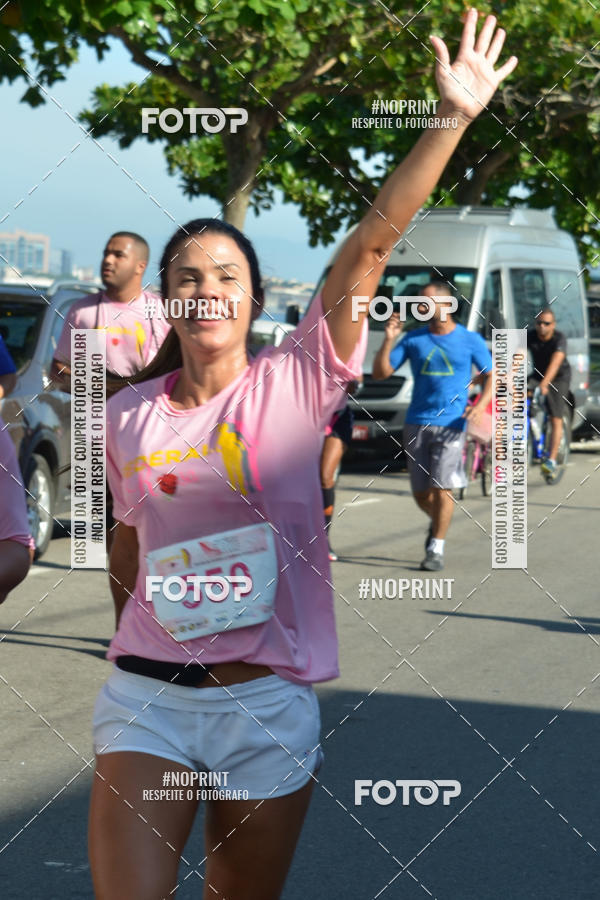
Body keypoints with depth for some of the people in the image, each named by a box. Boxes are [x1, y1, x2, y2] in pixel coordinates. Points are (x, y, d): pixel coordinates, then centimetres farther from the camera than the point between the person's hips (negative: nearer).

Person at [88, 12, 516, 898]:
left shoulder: (293, 386, -3)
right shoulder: (130, 415, 4)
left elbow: (373, 242, -11)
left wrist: (453, 118, -17)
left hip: (270, 708, -1)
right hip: (147, 700, 1)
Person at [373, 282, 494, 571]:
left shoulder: (470, 340, 1)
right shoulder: (414, 339, 5)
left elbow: (491, 376, 6)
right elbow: (380, 372, 3)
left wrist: (481, 404, -12)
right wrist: (388, 340, -11)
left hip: (451, 425, -3)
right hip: (417, 424, 3)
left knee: (441, 489, -12)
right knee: (421, 493, 6)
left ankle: (436, 549, -3)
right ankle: (437, 522, 37)